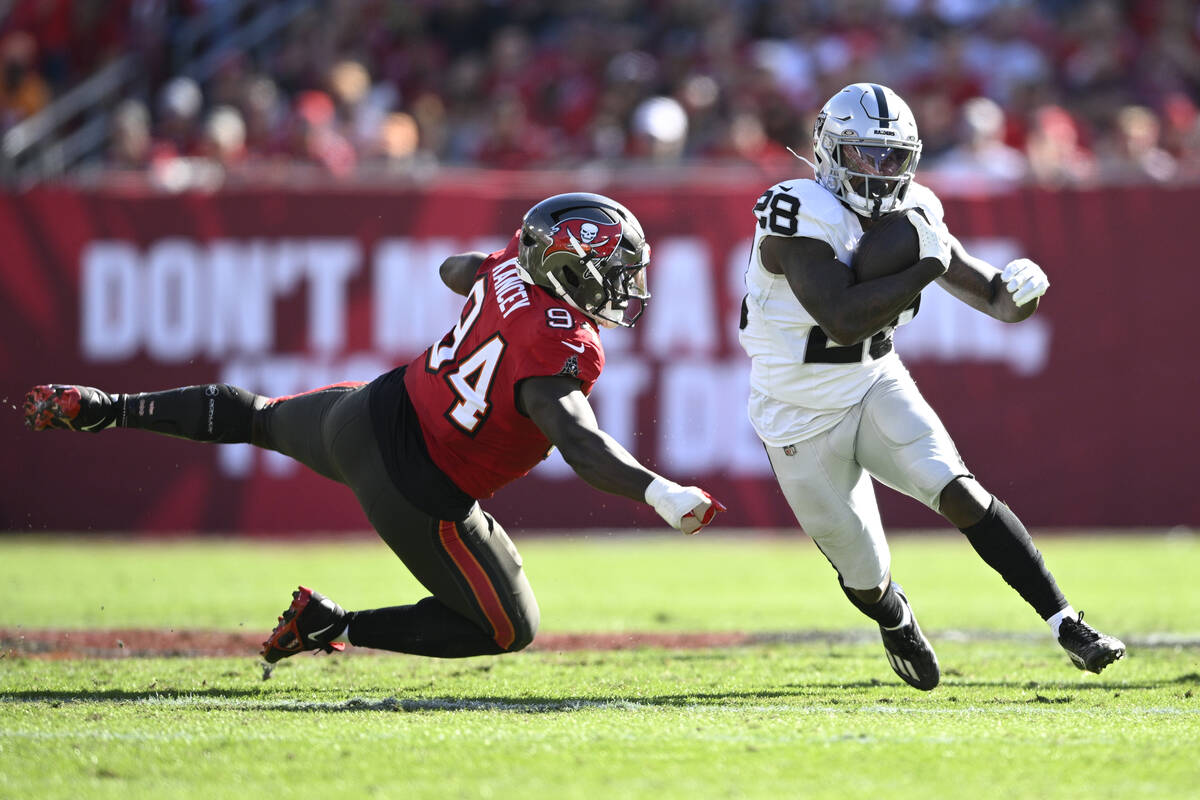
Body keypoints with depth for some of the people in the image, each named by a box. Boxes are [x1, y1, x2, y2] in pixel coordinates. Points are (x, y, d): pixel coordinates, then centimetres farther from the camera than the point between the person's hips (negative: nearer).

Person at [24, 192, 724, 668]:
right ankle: (333, 625, 9)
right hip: (422, 497, -8)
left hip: (375, 410, 8)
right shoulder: (561, 349, -27)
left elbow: (454, 271, 21)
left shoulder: (512, 267, -2)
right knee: (508, 630, 7)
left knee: (261, 418, 36)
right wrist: (660, 493, -46)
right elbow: (580, 442, -41)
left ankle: (102, 408, 41)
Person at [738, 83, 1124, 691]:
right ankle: (897, 623, 43)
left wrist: (1017, 290, -22)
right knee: (865, 577, 6)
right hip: (803, 422, -4)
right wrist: (926, 269, -33)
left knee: (961, 495, -21)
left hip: (876, 388, 4)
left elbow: (993, 298, 2)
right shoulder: (800, 215, -25)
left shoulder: (911, 216, -4)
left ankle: (1065, 623, -20)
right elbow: (843, 322, -37)